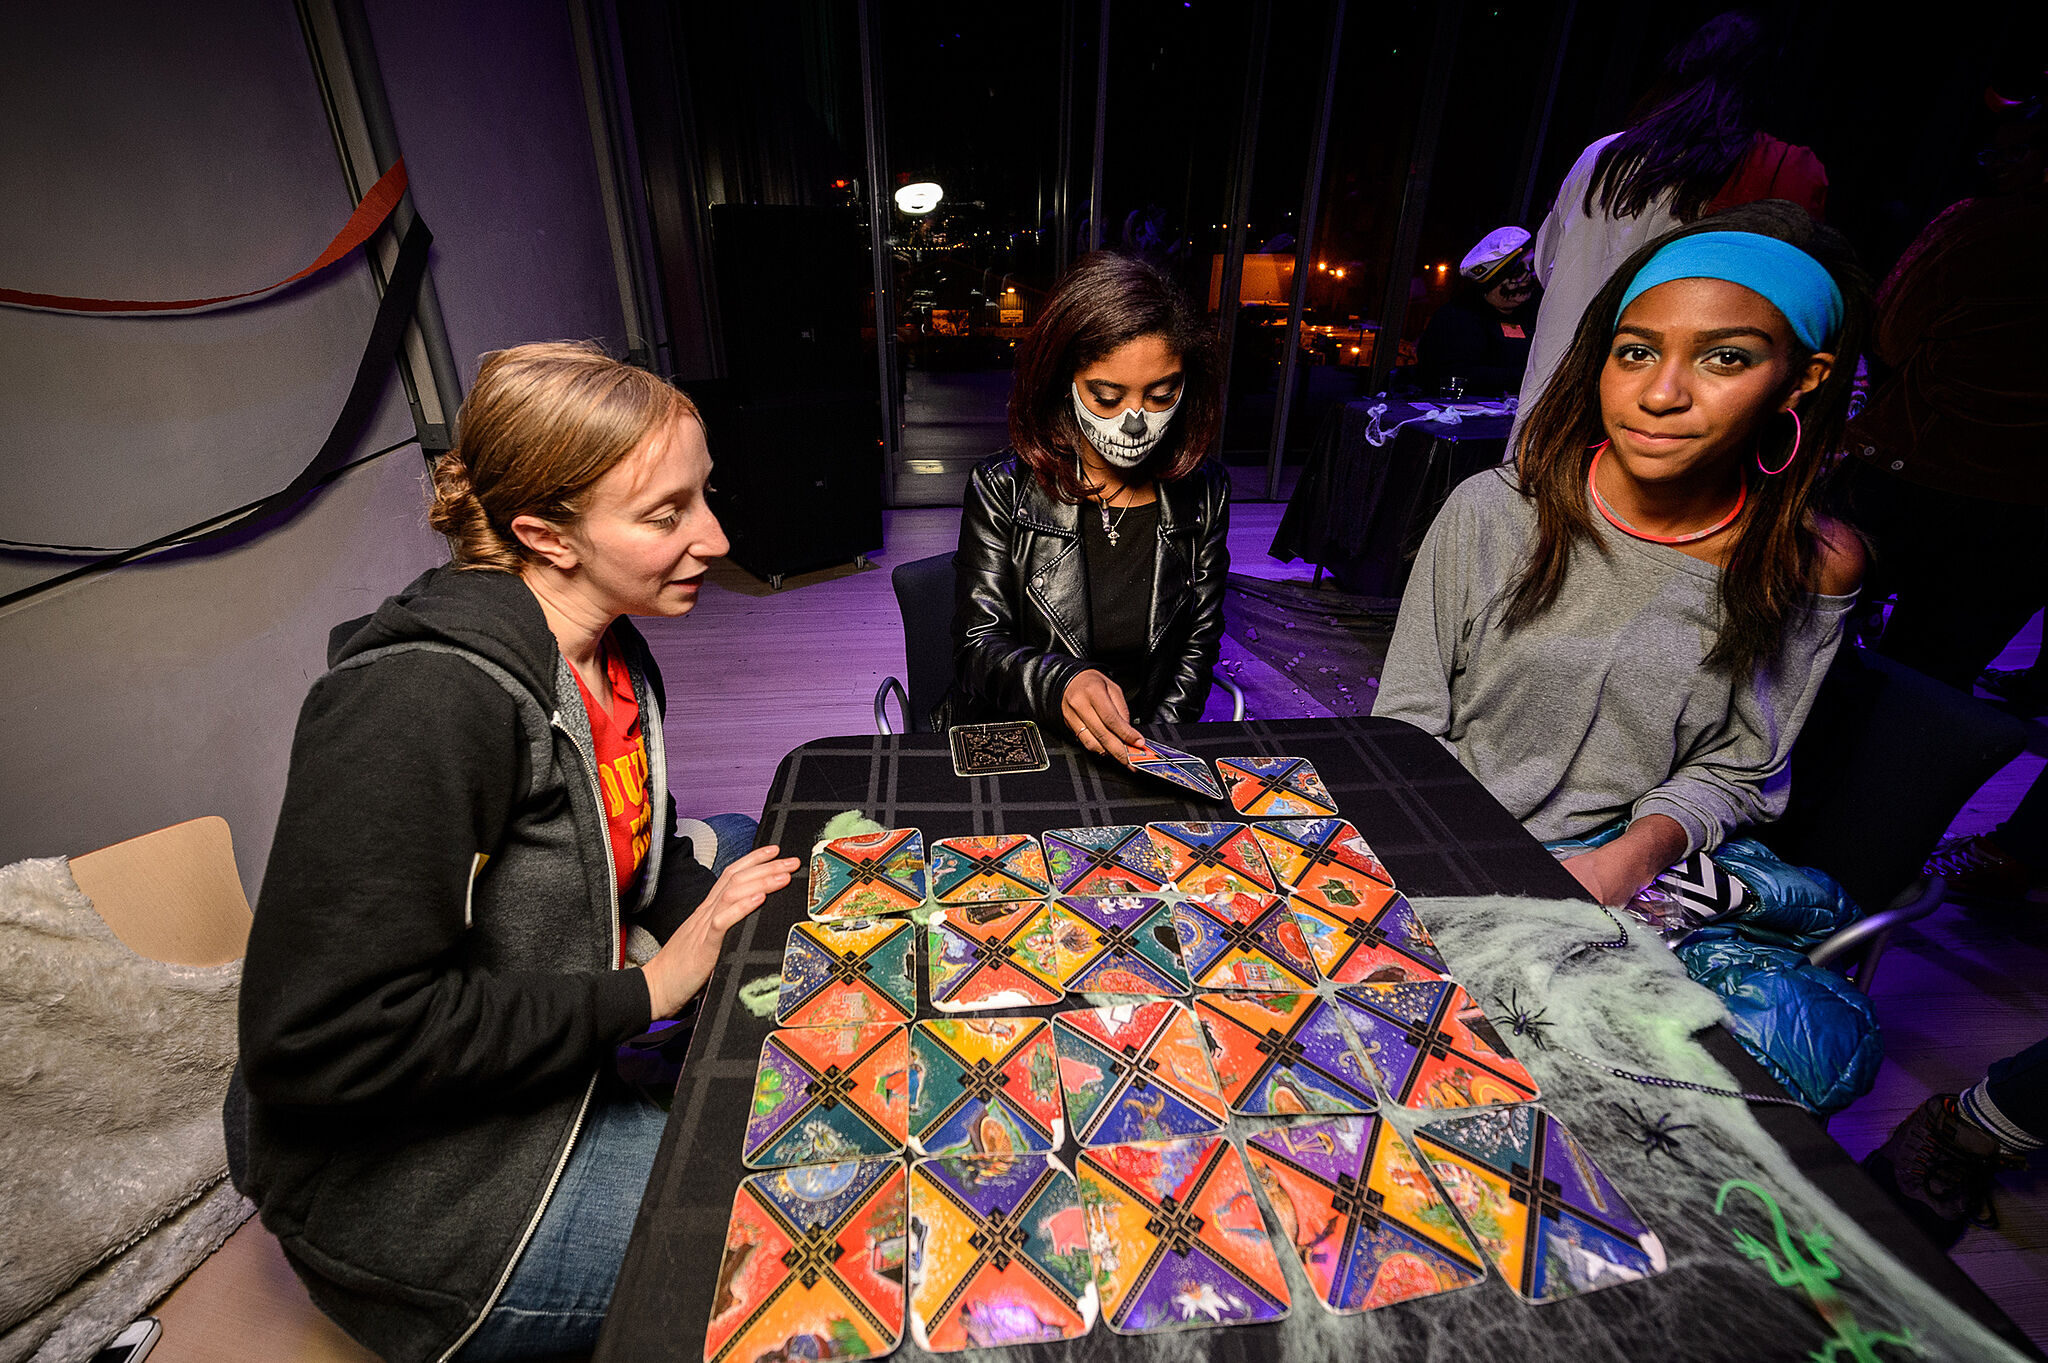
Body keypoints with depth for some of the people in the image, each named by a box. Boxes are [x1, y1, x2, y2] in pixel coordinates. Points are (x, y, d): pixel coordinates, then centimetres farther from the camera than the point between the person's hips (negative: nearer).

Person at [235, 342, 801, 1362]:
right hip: (430, 1208, -8)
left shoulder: (613, 659, 1)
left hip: (566, 1078, 8)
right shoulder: (424, 697, -28)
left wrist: (707, 901, -7)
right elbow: (315, 1041, -27)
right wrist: (640, 992, -22)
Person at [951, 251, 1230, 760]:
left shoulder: (1203, 492, 1)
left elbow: (1200, 641, 6)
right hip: (1015, 753, 0)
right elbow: (978, 648, -8)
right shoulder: (1002, 489, -8)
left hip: (1148, 743, 1)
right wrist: (1059, 684, -28)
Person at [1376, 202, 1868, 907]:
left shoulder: (1815, 568, -4)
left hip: (1614, 872, 2)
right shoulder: (1489, 510, -10)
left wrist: (1638, 852, -19)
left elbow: (1726, 771, 2)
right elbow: (1409, 715, -5)